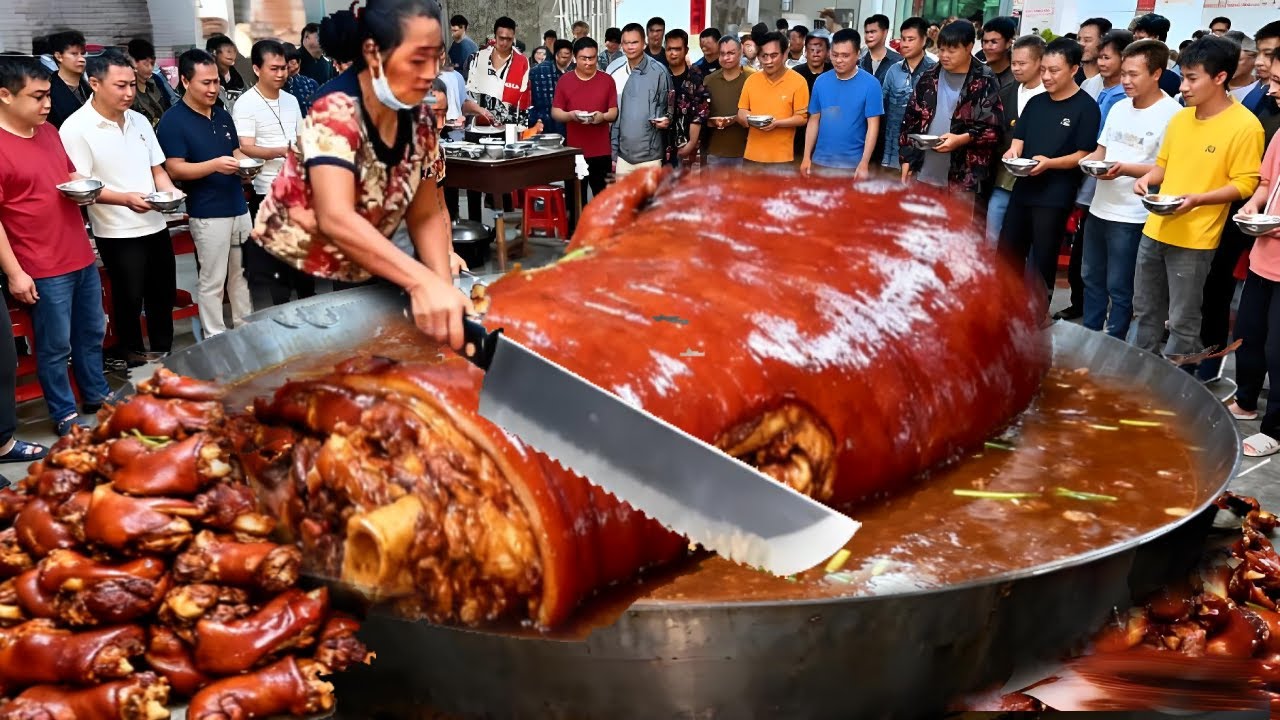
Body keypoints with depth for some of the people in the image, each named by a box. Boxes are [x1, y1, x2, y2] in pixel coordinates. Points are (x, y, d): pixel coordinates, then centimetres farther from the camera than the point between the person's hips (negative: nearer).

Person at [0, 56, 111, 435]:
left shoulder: (49, 132, 7)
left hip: (81, 257, 8)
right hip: (42, 269, -8)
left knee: (92, 333, 19)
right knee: (55, 346, 5)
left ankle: (97, 396, 36)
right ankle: (65, 415, 19)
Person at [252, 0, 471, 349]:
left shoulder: (419, 119, -7)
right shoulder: (336, 113, -27)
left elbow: (425, 215, -5)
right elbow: (336, 219, -41)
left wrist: (443, 286, -23)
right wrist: (423, 281, -54)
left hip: (361, 276, 6)